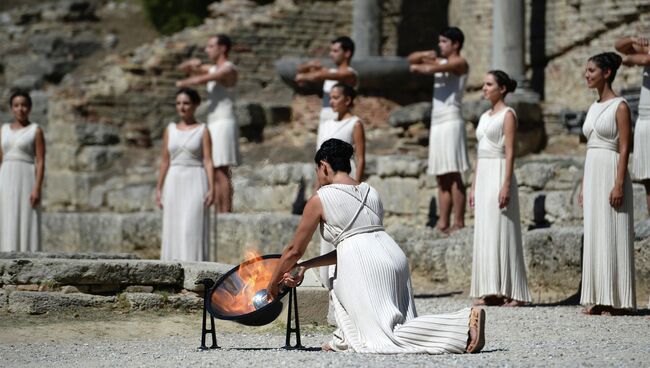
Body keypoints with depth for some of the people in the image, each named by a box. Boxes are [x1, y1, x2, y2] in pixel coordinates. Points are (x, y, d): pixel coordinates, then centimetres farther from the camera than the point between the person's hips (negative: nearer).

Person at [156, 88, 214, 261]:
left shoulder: (202, 130, 1)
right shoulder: (170, 130, 11)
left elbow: (208, 161, -5)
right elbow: (165, 161, 12)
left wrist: (212, 188, -14)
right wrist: (159, 188, 7)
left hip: (195, 182, -4)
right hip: (174, 183, 4)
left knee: (193, 228, -10)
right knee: (173, 229, 1)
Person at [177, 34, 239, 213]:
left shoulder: (228, 69, -10)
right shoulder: (213, 69, 18)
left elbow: (201, 79, -24)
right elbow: (182, 68, 24)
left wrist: (183, 83, -5)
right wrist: (192, 63, 0)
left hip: (223, 124, -9)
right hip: (213, 125, 9)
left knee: (221, 172, -13)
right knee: (214, 173, 6)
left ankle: (226, 213, -16)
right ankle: (219, 213, 5)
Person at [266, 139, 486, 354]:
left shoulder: (319, 200, 5)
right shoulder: (371, 192, 24)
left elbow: (295, 250, 13)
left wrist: (273, 284, 29)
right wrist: (306, 266, 33)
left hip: (363, 267, -7)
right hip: (394, 256, 7)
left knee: (391, 338, -13)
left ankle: (464, 324, -29)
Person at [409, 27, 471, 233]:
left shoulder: (460, 63, -3)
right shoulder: (440, 61, 21)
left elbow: (432, 69, -19)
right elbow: (411, 59, 25)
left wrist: (418, 68, 1)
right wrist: (425, 55, 6)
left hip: (451, 122, -9)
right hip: (436, 123, 9)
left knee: (453, 176, -11)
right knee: (442, 178, 6)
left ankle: (459, 224, -13)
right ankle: (443, 223, 5)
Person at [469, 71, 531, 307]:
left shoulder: (508, 115, -6)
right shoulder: (485, 117, 18)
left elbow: (510, 152, -13)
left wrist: (506, 185, -20)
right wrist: (474, 186, 17)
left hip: (499, 173, -8)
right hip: (483, 175, 8)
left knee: (501, 232, -9)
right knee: (485, 233, 5)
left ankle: (511, 293, -8)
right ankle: (489, 291, 6)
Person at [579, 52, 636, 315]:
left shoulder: (619, 107, -8)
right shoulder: (594, 108, 15)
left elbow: (624, 148, -13)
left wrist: (619, 184, -20)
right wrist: (583, 186, 16)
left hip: (611, 172, -8)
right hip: (592, 173, 8)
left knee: (612, 235, -6)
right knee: (594, 235, 6)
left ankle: (617, 300, -4)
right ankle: (598, 299, 9)